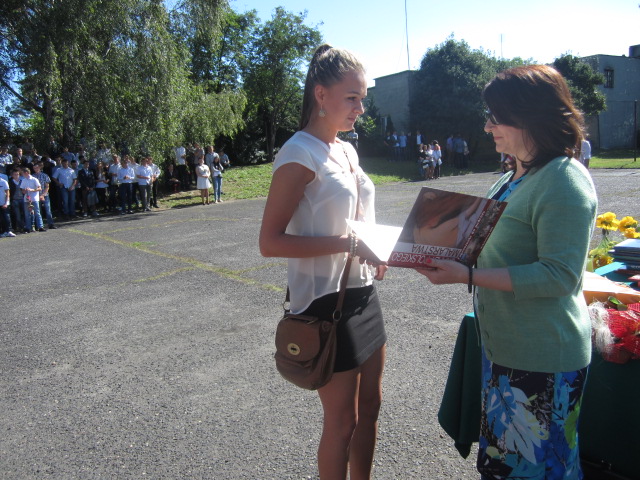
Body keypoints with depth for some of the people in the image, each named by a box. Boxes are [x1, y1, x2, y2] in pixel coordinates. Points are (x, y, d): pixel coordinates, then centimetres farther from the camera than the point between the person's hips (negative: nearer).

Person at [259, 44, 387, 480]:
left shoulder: (347, 150, 11)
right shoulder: (300, 155, -15)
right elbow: (271, 242, -19)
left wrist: (375, 251, 2)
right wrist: (345, 243, -26)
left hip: (364, 293, 8)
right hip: (327, 302, -8)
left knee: (370, 406, 20)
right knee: (342, 421, 7)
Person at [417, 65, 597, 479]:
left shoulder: (565, 182, -19)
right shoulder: (517, 176, 10)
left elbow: (559, 275, -24)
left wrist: (468, 276, -27)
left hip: (542, 359, -9)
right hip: (505, 345, 9)